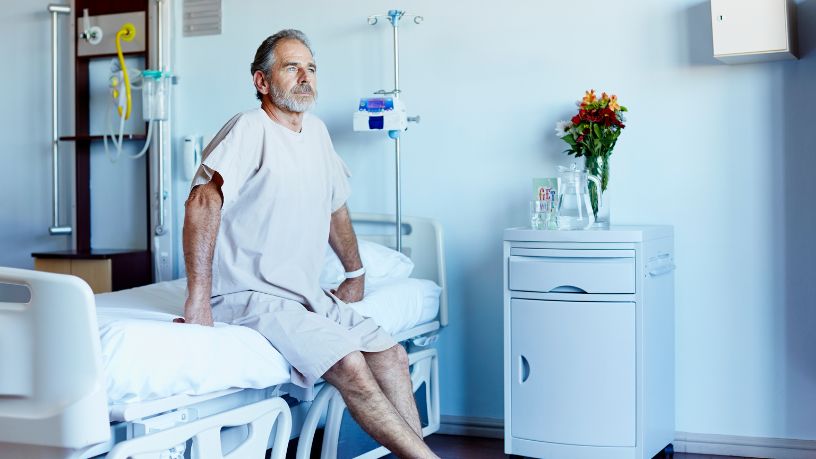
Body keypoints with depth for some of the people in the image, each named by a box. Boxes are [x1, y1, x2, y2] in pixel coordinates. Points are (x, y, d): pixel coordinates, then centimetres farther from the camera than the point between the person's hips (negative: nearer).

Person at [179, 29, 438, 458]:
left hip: (307, 295, 8)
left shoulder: (316, 131, 12)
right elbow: (203, 200, -27)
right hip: (252, 295, -8)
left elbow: (335, 207, 26)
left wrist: (355, 273, 28)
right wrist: (198, 299, -33)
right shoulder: (250, 128, -13)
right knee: (349, 365, -22)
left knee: (390, 355, -5)